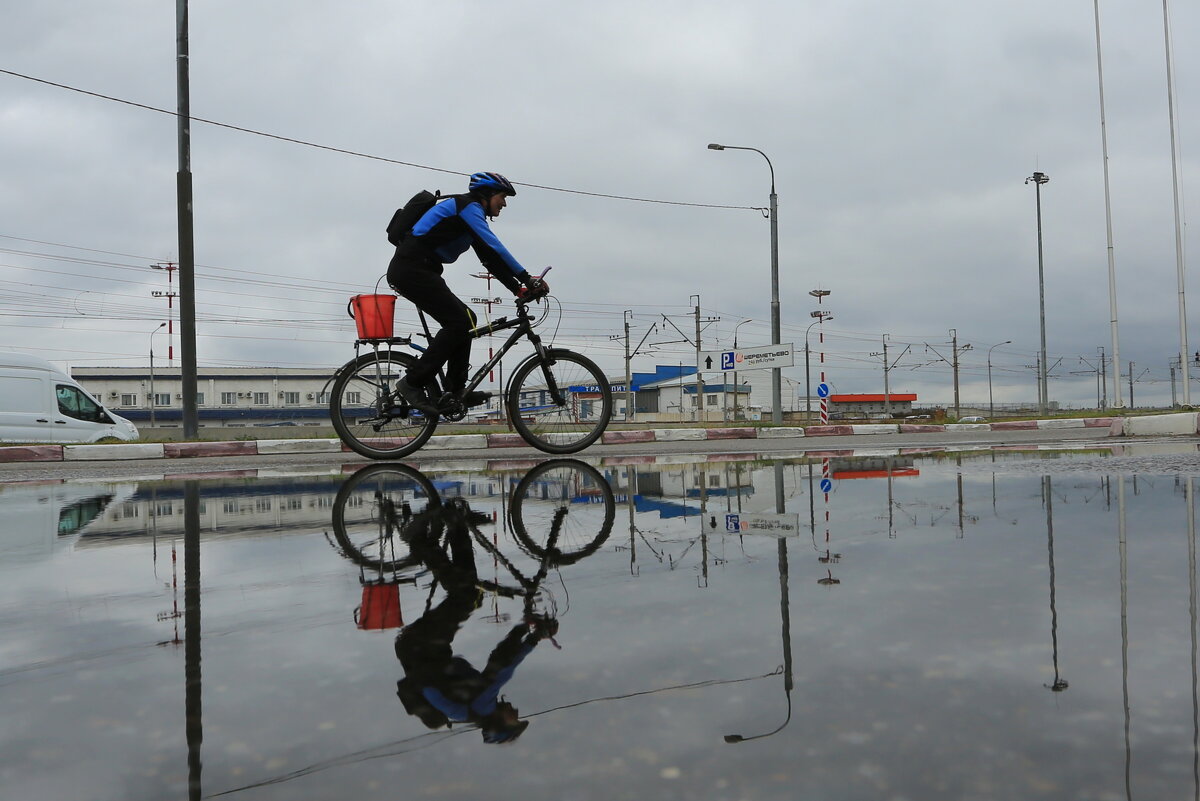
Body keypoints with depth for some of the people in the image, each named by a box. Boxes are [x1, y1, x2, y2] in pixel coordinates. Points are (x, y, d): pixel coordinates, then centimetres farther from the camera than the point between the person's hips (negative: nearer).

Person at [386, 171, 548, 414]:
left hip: (411, 271, 10)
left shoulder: (470, 215, 24)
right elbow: (494, 247, -18)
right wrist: (526, 278, -19)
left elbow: (490, 258, 19)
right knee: (459, 322, -13)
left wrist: (518, 288, 10)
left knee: (465, 319, 9)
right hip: (412, 269, -10)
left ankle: (455, 391, 7)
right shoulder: (468, 206, -7)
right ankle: (412, 383, -13)